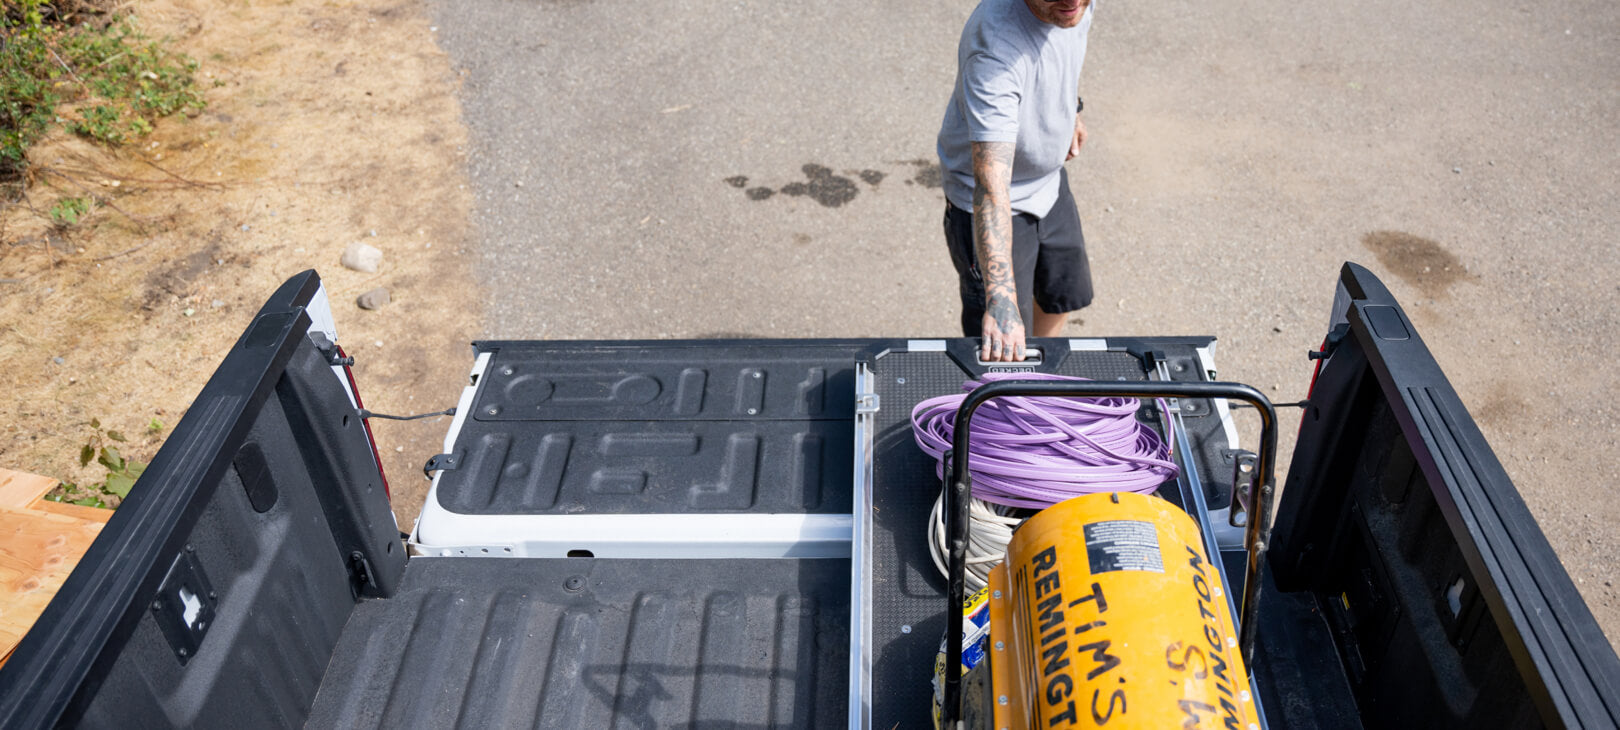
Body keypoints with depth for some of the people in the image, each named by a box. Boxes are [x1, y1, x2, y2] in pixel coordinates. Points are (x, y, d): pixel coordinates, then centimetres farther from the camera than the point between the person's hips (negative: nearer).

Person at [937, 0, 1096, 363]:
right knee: (999, 356, 0)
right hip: (995, 206, -7)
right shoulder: (996, 48, -40)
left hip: (1050, 181, 8)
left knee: (1065, 292, 27)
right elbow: (992, 185, -47)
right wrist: (1001, 299, -55)